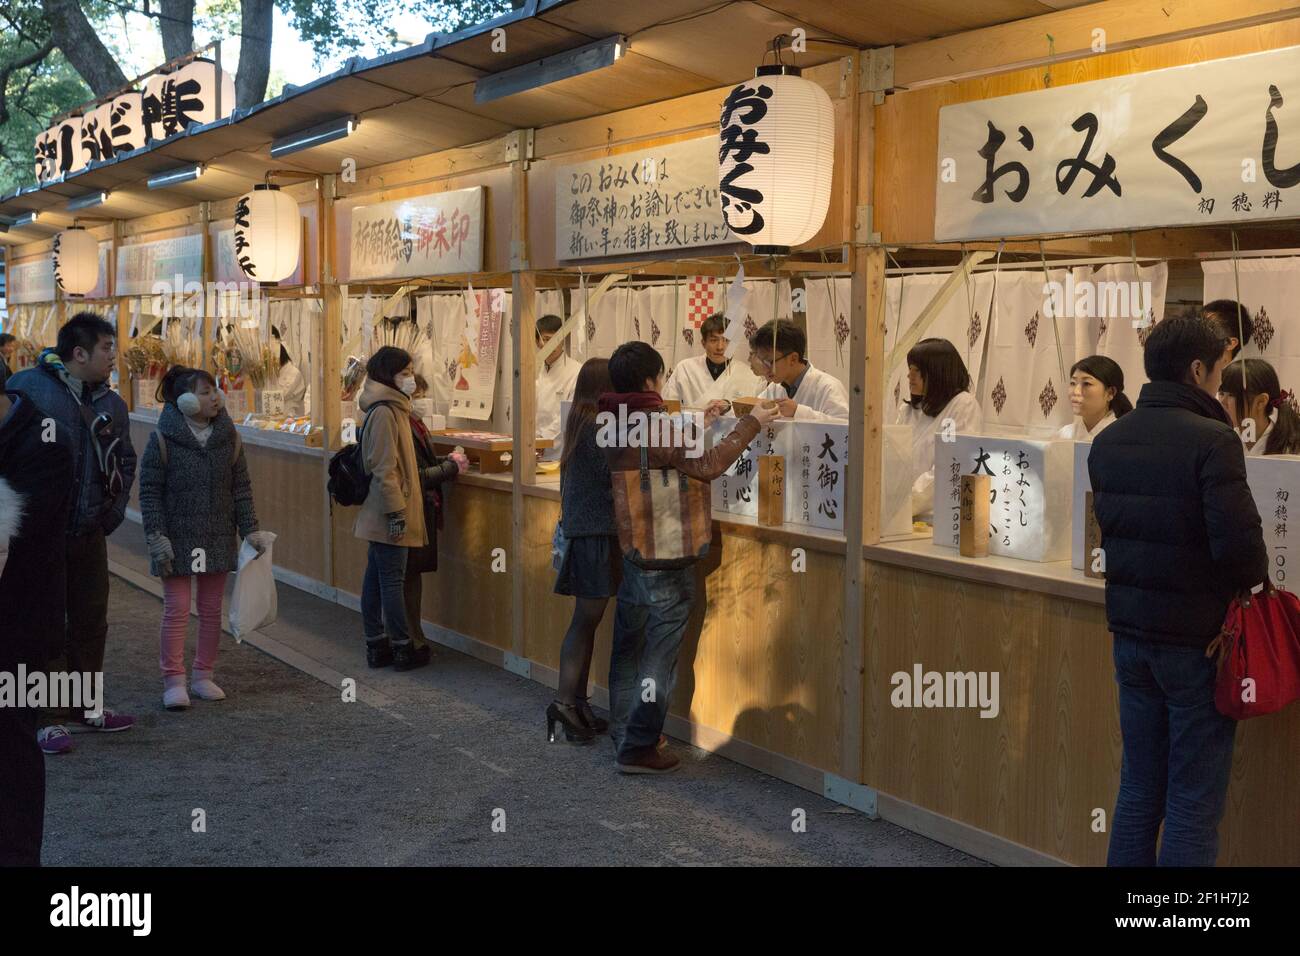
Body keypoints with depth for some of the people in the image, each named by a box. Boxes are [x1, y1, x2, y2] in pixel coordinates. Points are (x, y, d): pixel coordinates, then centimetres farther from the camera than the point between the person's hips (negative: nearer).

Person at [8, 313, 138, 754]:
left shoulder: (111, 403, 8)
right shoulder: (28, 386, -10)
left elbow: (125, 461, 22)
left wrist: (115, 509, 12)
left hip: (90, 533, 6)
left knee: (91, 620, 14)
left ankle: (85, 707, 27)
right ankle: (47, 719, 8)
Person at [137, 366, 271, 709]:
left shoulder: (228, 437, 3)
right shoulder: (163, 439, -9)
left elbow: (241, 488, 8)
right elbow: (150, 491, -7)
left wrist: (250, 529, 2)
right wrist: (156, 538, -13)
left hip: (218, 538, 4)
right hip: (177, 539, -4)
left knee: (211, 608, 9)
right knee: (177, 610, -3)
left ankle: (203, 676, 19)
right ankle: (173, 681, 4)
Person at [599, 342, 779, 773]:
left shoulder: (617, 426, 7)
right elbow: (706, 465, -27)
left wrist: (697, 425, 20)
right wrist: (750, 424, -21)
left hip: (629, 553, 9)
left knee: (628, 645, 17)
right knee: (661, 652, -1)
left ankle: (623, 733, 29)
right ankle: (638, 748, 2)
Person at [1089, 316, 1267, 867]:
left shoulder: (1108, 441, 6)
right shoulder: (1211, 440, -18)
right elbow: (1239, 544, -23)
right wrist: (1253, 579, -5)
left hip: (1129, 630, 7)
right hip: (1196, 638, -7)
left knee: (1138, 786, 16)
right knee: (1194, 801, 2)